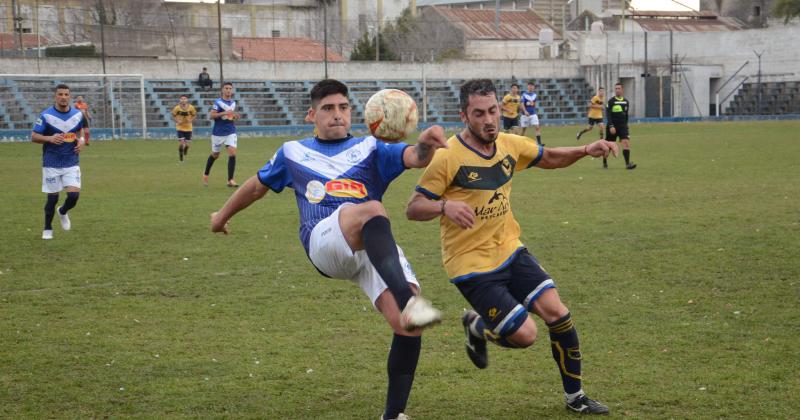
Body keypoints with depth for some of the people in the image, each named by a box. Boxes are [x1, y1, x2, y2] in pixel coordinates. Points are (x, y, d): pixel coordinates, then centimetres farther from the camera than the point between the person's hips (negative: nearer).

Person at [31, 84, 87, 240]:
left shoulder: (78, 114, 1)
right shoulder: (46, 115, -10)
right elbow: (34, 136, -7)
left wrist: (81, 140, -3)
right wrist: (50, 138, -24)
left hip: (71, 163, 2)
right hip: (51, 164, -2)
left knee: (74, 194, -10)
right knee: (52, 198, 3)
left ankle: (63, 212, 26)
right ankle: (47, 229, 25)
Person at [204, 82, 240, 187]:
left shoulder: (233, 103, 9)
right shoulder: (218, 102, -8)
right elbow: (212, 115, -14)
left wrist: (235, 116, 3)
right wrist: (224, 113, -24)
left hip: (231, 132, 3)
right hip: (218, 132, -3)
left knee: (232, 153, -14)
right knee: (215, 155, 11)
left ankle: (230, 180, -11)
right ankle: (206, 175, 36)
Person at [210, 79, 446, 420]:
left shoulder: (369, 149, 22)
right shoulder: (293, 153, 26)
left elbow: (415, 158, 4)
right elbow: (258, 185, 42)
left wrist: (425, 145, -21)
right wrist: (223, 215, 54)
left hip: (378, 248, 2)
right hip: (324, 242, -2)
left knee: (408, 326, -19)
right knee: (372, 210, -38)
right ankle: (409, 302, -59)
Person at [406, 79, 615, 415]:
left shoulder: (510, 145, 1)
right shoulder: (448, 158, -18)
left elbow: (549, 158, 20)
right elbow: (413, 208, -14)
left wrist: (586, 150, 2)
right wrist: (445, 206, -34)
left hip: (510, 251, 6)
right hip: (471, 265, -6)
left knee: (557, 313, -6)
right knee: (525, 334, -12)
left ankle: (575, 397, 13)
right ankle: (476, 327, 22)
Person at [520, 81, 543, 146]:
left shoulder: (535, 95, 7)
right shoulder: (524, 94, -4)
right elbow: (522, 104, -12)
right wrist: (525, 111, -25)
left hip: (533, 114, 3)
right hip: (525, 114, -3)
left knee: (537, 127, -11)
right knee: (524, 129, 5)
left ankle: (539, 142, -14)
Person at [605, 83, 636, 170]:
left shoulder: (626, 102, 9)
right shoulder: (611, 101, -6)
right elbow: (608, 114, -12)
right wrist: (611, 126, -21)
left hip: (622, 126, 3)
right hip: (612, 126, -3)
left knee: (626, 142, -16)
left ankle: (627, 163, -22)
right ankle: (604, 162, 28)